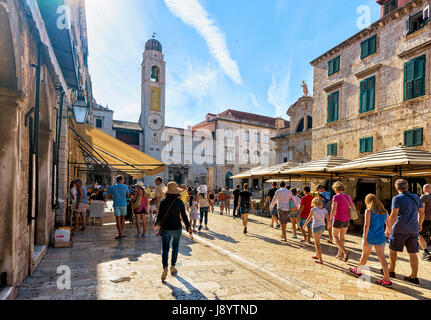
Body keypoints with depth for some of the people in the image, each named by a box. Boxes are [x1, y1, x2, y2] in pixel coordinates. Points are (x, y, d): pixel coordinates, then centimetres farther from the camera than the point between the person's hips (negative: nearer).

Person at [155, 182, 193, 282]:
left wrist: (157, 224, 19)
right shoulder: (179, 202, -7)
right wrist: (189, 228, 2)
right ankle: (173, 267, 25)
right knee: (175, 247, 18)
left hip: (166, 228, 0)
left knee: (165, 249, 5)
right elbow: (184, 216, -6)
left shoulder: (163, 202, -6)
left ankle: (165, 267, -13)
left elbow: (160, 215, -1)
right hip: (177, 228, 1)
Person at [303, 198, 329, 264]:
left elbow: (309, 219, -7)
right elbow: (328, 220, 0)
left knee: (317, 244, 5)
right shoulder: (324, 210, 4)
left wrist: (304, 225, 8)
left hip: (316, 227, -6)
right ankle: (317, 255, 37)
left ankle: (320, 260, 8)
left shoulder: (313, 209, -9)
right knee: (316, 241, 25)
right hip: (322, 227, 6)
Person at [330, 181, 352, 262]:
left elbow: (333, 209, -23)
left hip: (338, 220, -6)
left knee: (335, 237, 8)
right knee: (342, 237, 19)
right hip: (346, 220, 6)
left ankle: (345, 251, -12)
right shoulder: (348, 196, 3)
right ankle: (339, 254, 28)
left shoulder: (336, 197, -16)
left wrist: (330, 219, -14)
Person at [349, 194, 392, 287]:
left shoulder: (368, 211, -10)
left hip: (370, 238, -4)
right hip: (381, 238, 4)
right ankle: (387, 280, 0)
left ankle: (358, 271, 34)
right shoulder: (384, 211, 4)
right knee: (382, 257, 4)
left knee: (365, 255, 13)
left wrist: (364, 239, -19)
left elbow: (366, 225, -18)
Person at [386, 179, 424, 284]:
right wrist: (420, 225, 30)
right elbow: (422, 213, 15)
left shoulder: (397, 198, -11)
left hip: (400, 229, -5)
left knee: (393, 250, 11)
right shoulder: (416, 198, 8)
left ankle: (391, 271, 21)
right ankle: (414, 277, 12)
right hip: (413, 230, 5)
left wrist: (388, 228, -11)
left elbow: (394, 215, -17)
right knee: (413, 253, 9)